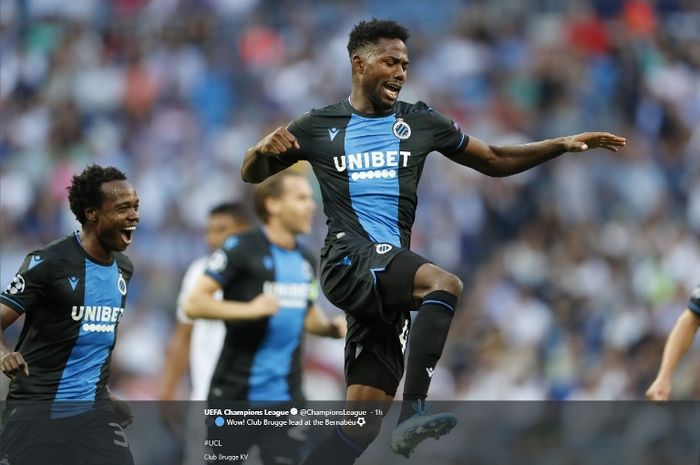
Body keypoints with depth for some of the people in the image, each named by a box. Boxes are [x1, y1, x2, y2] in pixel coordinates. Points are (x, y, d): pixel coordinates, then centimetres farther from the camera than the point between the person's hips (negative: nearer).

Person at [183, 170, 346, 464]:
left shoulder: (305, 260, 11)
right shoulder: (241, 249, -10)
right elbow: (193, 304, -16)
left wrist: (333, 327, 4)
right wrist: (250, 309, -27)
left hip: (284, 395, 5)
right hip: (235, 393, -5)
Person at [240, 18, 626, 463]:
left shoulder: (422, 123, 15)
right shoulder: (319, 127, 8)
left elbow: (494, 160, 23)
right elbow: (252, 175, 16)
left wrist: (563, 144, 13)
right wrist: (262, 150, -7)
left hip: (390, 275, 5)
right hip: (349, 260, -5)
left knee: (362, 424, -1)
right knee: (445, 284, -33)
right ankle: (414, 413, -40)